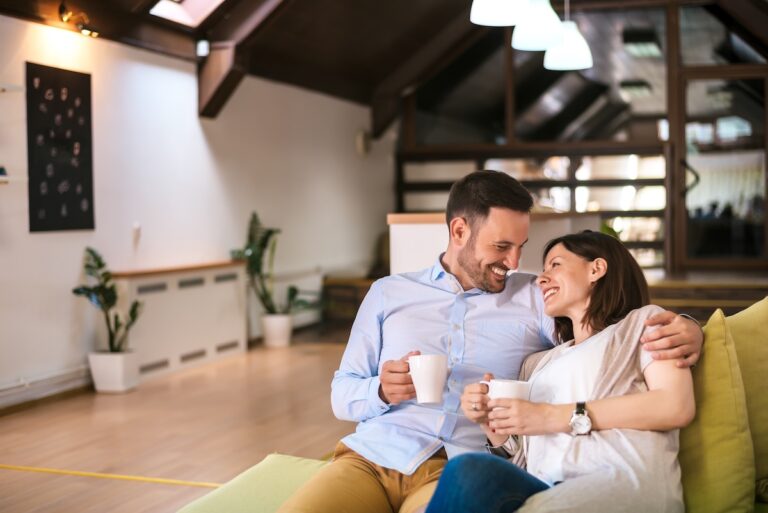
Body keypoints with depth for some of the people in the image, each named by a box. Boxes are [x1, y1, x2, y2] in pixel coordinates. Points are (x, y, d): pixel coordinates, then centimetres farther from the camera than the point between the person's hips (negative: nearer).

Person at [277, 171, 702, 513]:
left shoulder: (536, 299, 13)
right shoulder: (389, 293, 15)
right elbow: (342, 395, 15)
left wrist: (683, 329, -17)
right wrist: (381, 391, -8)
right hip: (370, 455, 2)